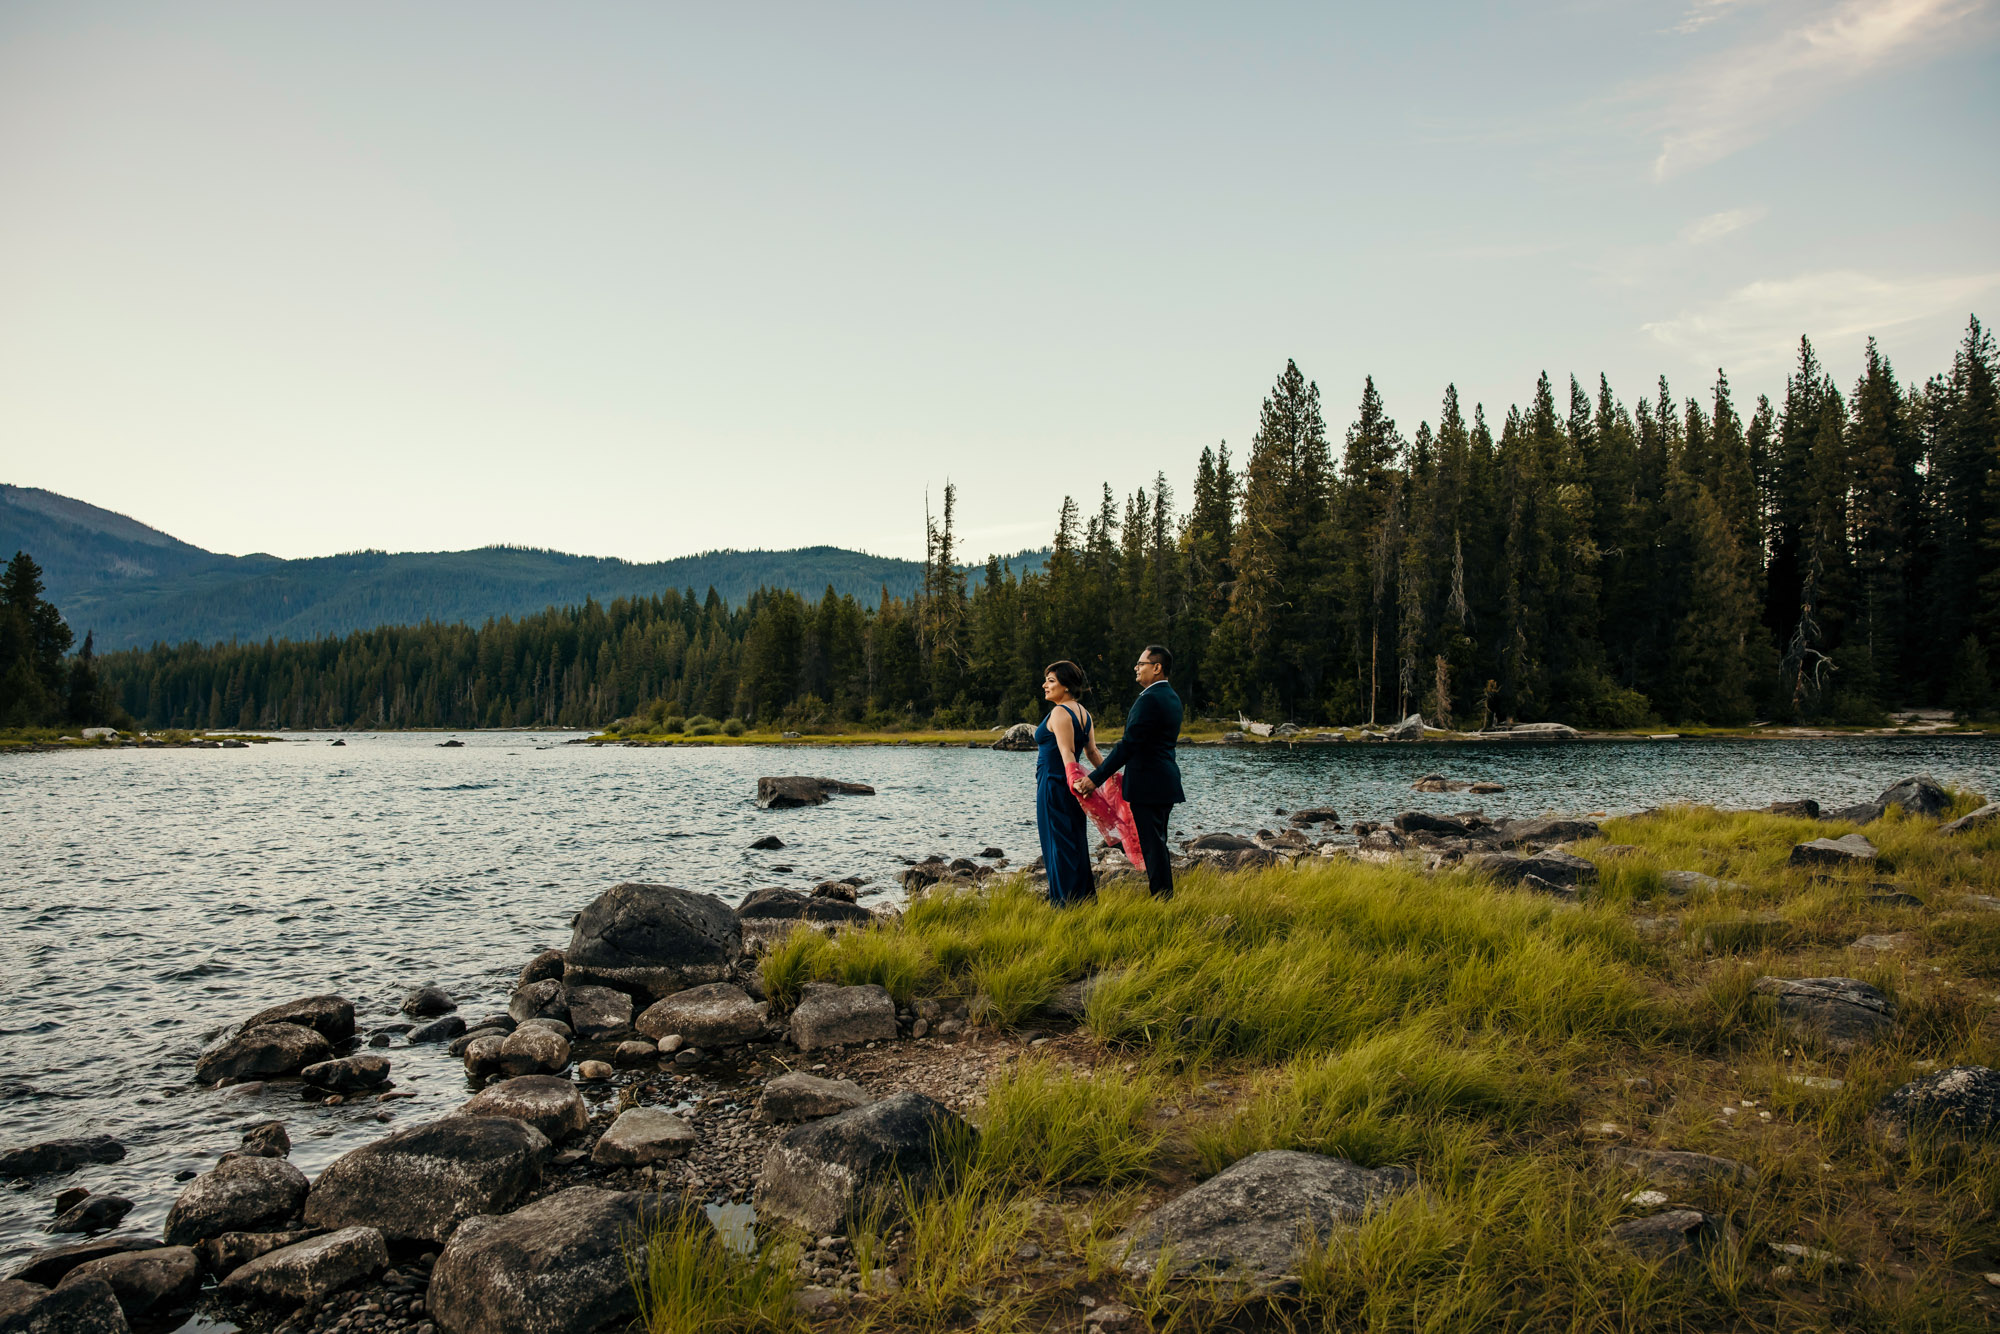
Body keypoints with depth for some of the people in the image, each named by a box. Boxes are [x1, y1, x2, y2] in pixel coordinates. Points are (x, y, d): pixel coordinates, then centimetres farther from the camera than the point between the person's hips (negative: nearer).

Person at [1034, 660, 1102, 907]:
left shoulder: (1059, 713, -14)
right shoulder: (1083, 713, 12)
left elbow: (1067, 753, -24)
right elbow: (1093, 752, 9)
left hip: (1054, 785, -9)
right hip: (1070, 788, 9)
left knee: (1059, 844, -2)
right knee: (1076, 844, 14)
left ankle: (1064, 903, 3)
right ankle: (1083, 898, 20)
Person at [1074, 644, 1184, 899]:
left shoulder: (1149, 699, -18)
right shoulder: (1171, 697, 14)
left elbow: (1128, 744, -22)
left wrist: (1095, 779, -21)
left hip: (1148, 785, -10)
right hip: (1165, 783, 10)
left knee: (1152, 845, -5)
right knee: (1157, 844, 17)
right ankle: (1165, 897, 23)